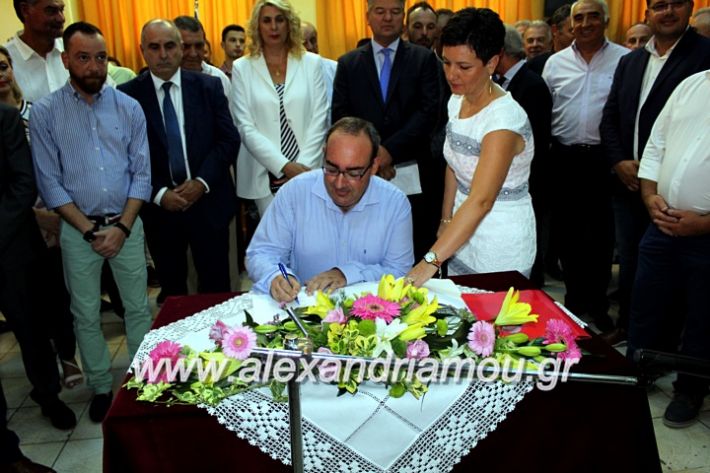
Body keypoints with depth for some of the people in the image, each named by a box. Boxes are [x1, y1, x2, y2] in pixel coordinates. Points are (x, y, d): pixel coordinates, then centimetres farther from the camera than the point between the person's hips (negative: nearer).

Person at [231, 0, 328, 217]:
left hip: (307, 170, 1)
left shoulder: (311, 63, 5)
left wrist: (304, 165, -9)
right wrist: (283, 165, -12)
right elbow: (246, 127, -4)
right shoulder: (242, 68, 2)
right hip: (264, 174, 0)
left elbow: (319, 120, 1)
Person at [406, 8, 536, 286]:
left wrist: (430, 262, -39)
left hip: (501, 245, -7)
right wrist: (445, 221, 8)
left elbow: (481, 201, -34)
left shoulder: (505, 118, -26)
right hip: (463, 232, 7)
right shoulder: (456, 101, -1)